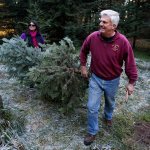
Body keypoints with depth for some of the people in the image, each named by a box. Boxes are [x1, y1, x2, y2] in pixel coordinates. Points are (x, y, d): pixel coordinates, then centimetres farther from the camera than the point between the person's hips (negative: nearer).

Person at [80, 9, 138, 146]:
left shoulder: (122, 41, -21)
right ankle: (92, 132, 24)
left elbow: (130, 63, -12)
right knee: (92, 107, 3)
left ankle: (108, 117, 58)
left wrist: (131, 82, -9)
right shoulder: (93, 37, -15)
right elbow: (83, 51, 6)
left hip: (112, 81, 0)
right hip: (96, 78, 1)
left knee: (110, 103, 24)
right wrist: (83, 66, 6)